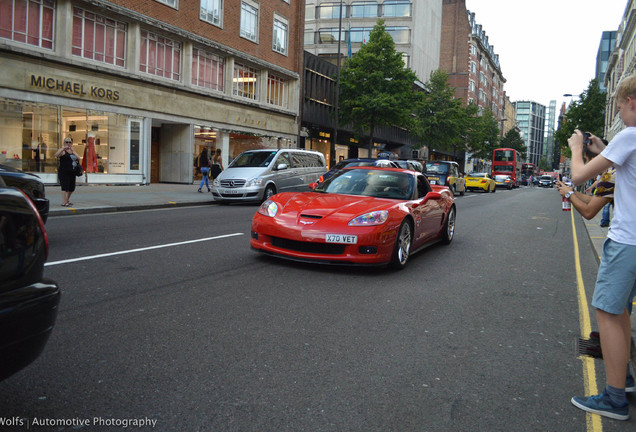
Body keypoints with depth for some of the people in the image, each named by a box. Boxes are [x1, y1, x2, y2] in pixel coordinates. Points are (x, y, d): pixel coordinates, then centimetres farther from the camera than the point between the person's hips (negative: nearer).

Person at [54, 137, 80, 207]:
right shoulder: (62, 151, -3)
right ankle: (64, 202, -11)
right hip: (64, 172, -7)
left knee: (72, 188, 12)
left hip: (72, 172, 7)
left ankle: (67, 200, 31)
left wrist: (72, 151, -9)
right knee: (65, 187, -12)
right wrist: (63, 148, -31)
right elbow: (56, 155, -22)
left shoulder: (73, 151, 16)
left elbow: (78, 158, 2)